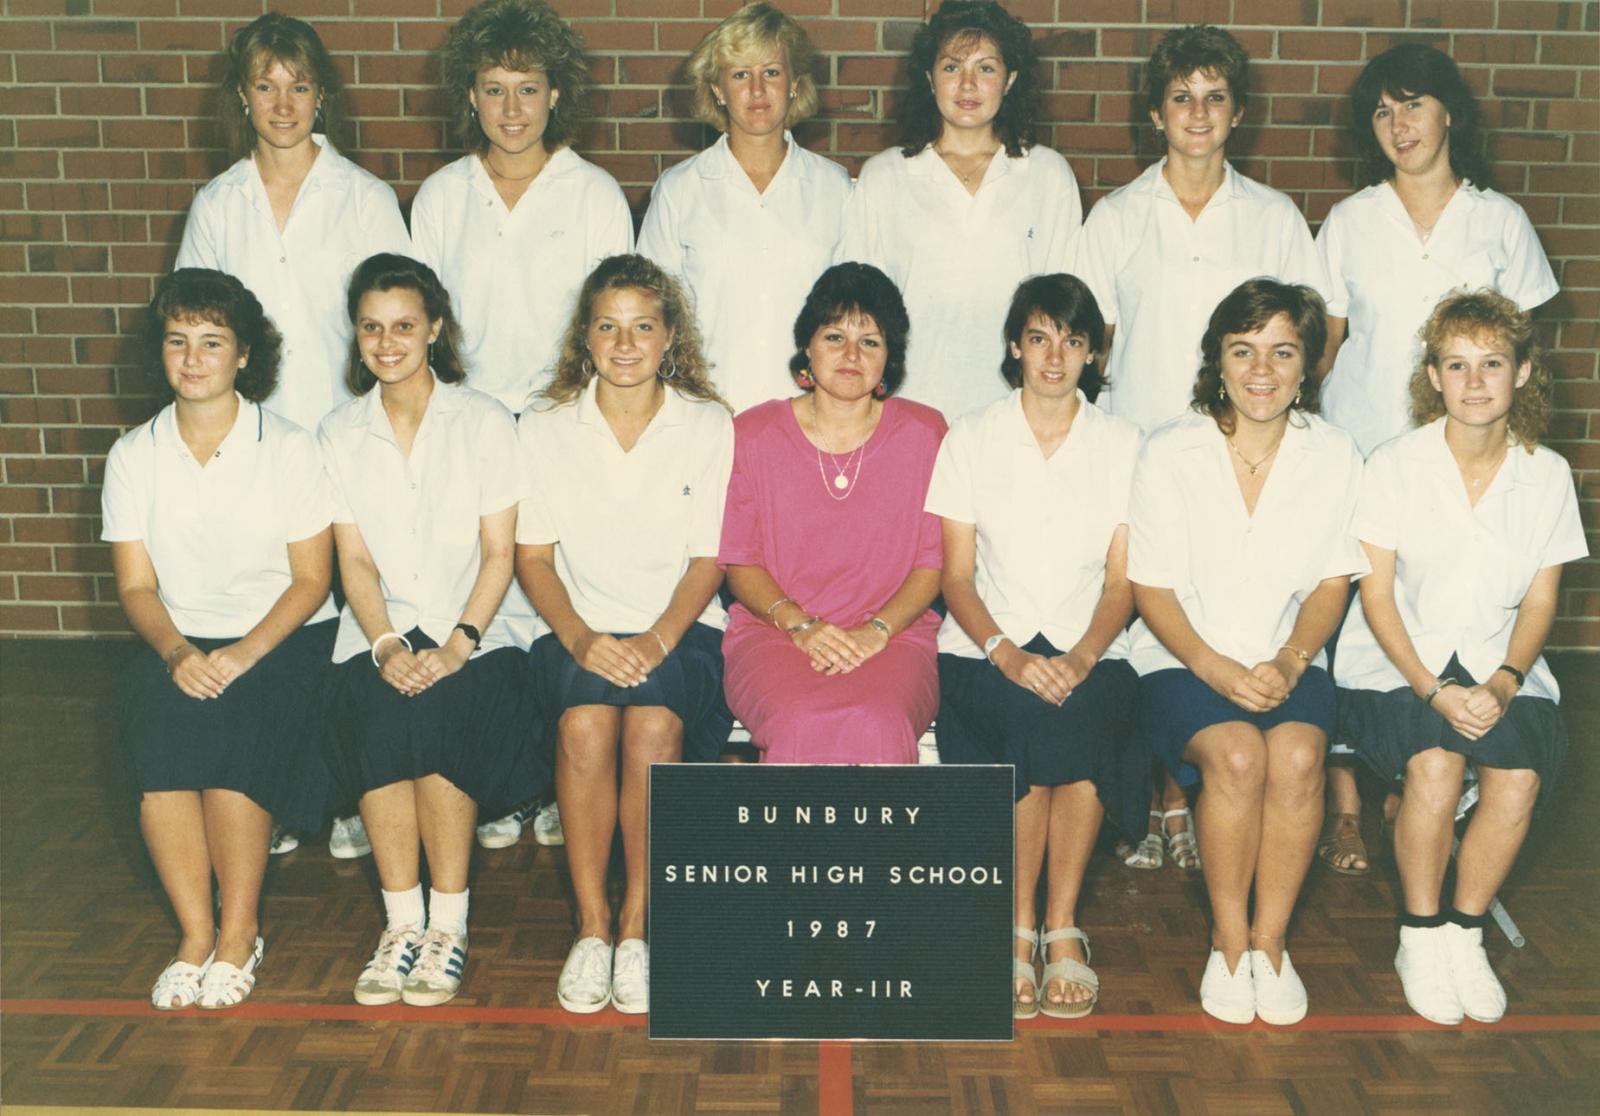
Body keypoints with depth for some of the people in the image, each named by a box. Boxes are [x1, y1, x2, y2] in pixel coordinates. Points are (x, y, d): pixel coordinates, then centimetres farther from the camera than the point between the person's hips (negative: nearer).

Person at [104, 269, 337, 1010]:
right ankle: (195, 934, -16)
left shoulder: (289, 449, -1)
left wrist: (247, 651, -19)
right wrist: (176, 651, -17)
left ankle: (240, 932, -13)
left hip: (284, 638, -2)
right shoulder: (133, 457, 7)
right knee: (157, 722, -29)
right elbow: (135, 586, 4)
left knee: (235, 720, -31)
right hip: (181, 644, 2)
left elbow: (312, 579, -3)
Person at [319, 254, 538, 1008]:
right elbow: (355, 563, 5)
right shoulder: (339, 435, 10)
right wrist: (386, 646, -13)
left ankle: (448, 925, -17)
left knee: (438, 713, -32)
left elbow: (498, 554, -1)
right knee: (382, 720, -30)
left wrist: (457, 645, -16)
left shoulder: (484, 423, 3)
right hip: (378, 636, 2)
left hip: (472, 634, -2)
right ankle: (402, 923, -16)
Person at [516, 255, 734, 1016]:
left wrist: (657, 640, -15)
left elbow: (709, 560, 2)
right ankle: (590, 923, -18)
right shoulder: (544, 429, 9)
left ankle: (639, 923, -17)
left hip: (679, 629, -1)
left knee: (654, 725, -32)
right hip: (577, 630, 1)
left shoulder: (709, 427, 6)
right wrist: (579, 638, -14)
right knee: (585, 723, -31)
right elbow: (532, 557, 4)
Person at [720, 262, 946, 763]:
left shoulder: (924, 433, 8)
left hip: (894, 634, 0)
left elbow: (934, 562, 6)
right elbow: (739, 561, 6)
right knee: (803, 725, -34)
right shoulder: (753, 434, 8)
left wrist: (876, 630, -11)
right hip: (772, 630, 0)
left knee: (876, 725, -34)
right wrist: (799, 624, -11)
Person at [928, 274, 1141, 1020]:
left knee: (1080, 717, -33)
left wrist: (1080, 658, -16)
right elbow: (955, 578, 1)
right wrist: (1009, 654, -17)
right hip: (985, 651, -1)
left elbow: (1122, 581, 3)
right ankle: (1019, 928, -19)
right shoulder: (970, 439, 7)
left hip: (1090, 655, 1)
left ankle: (1061, 928, -20)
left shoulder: (1122, 444, 10)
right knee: (1033, 718, -33)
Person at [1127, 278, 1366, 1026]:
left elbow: (1333, 581, 5)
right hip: (1181, 659, -2)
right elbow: (1151, 588, -4)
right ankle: (1228, 942, -11)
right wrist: (1215, 668, -18)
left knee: (1297, 755, -29)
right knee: (1236, 754, -30)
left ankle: (1270, 941, -10)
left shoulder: (1334, 455, 3)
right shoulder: (1170, 454, -4)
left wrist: (1290, 661, -13)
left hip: (1287, 661, 2)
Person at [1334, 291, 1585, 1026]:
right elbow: (1377, 594, -7)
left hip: (1497, 663, 3)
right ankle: (1419, 937, -8)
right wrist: (1434, 691, -18)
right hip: (1396, 662, -2)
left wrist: (1503, 683, -13)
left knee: (1519, 774, -26)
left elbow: (1540, 599, 5)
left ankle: (1465, 932, -2)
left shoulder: (1547, 475, 3)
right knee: (1435, 764, -30)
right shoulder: (1395, 465, -6)